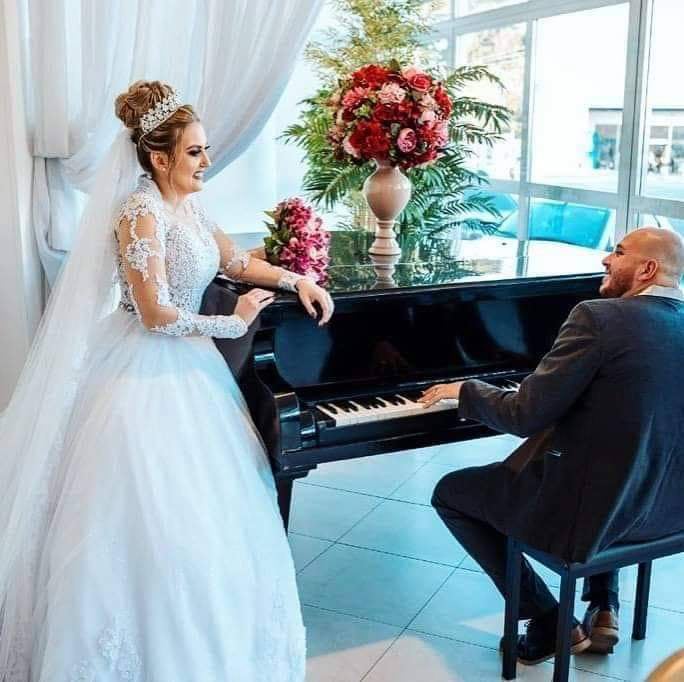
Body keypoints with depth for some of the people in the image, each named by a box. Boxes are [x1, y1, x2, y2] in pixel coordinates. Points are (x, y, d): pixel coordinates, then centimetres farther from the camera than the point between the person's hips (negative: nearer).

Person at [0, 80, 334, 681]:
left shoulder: (186, 206, 8)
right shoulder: (141, 212, -20)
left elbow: (238, 263, 21)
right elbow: (157, 315, -24)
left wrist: (298, 281, 9)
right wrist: (234, 323, -14)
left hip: (181, 367, 9)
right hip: (146, 374, -9)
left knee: (193, 509, 17)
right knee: (151, 519, -2)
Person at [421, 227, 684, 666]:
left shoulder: (599, 317, -18)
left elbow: (525, 416, -18)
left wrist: (465, 390, 0)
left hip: (593, 509, -7)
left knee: (450, 494, 14)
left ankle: (550, 623, 14)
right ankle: (603, 606, 30)